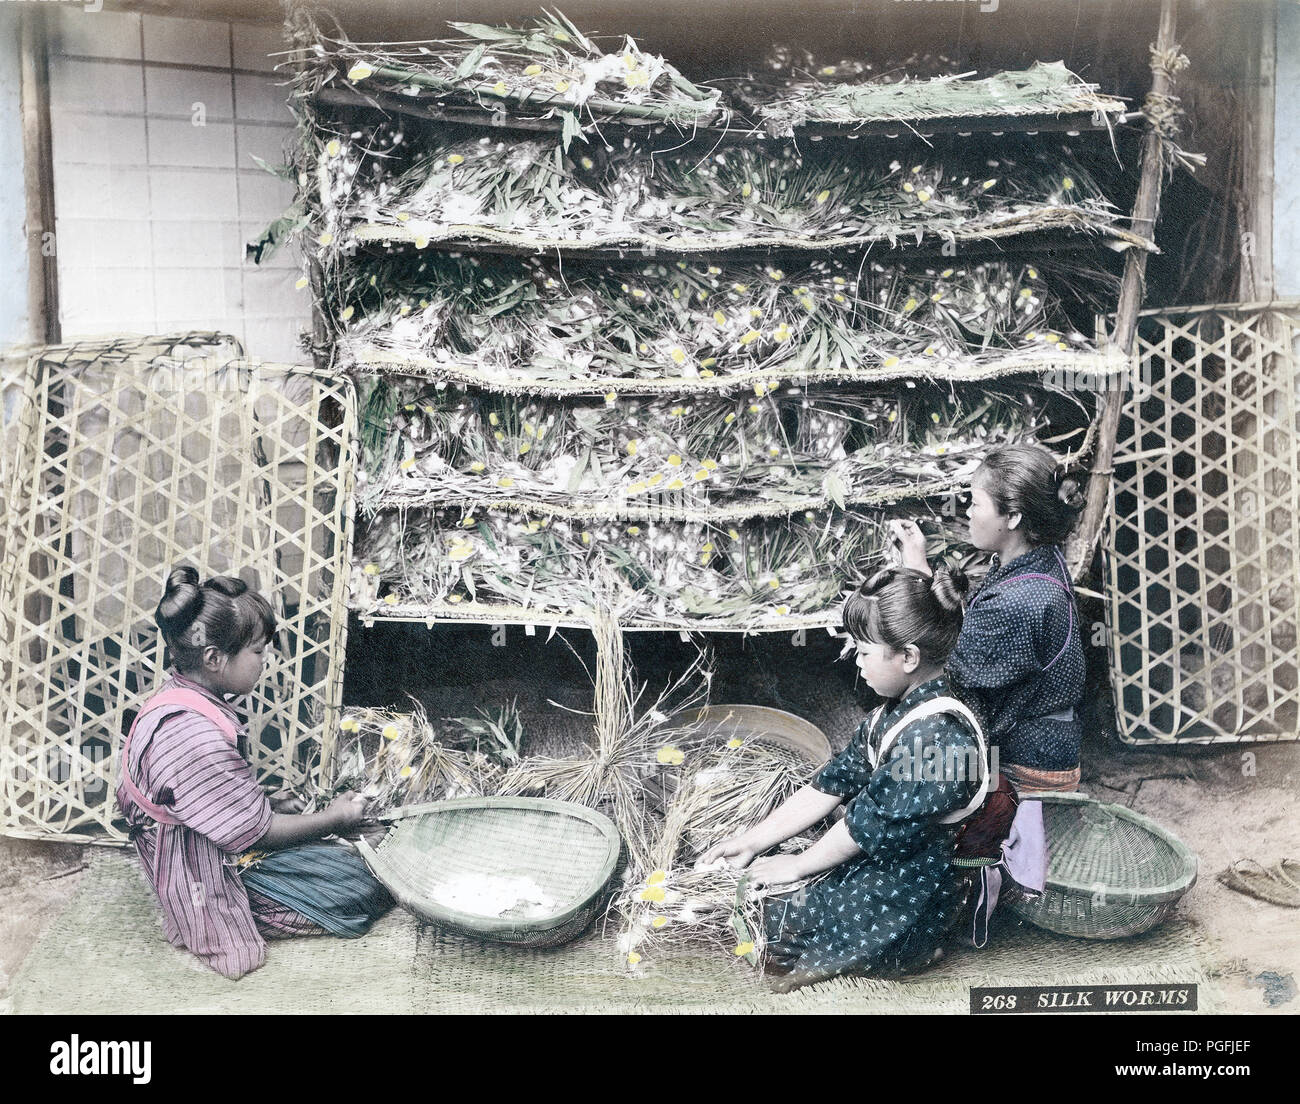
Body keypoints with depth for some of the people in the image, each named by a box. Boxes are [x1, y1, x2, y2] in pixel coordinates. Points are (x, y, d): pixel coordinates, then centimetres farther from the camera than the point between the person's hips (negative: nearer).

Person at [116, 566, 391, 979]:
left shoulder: (182, 697, -2)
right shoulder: (191, 736, -34)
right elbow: (258, 831, -21)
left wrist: (300, 806, 7)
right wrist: (335, 818, -7)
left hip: (223, 849, 10)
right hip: (209, 881, -10)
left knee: (349, 862, 12)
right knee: (363, 896, -6)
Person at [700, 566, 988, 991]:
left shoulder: (937, 733, -29)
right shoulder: (898, 711, 4)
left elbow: (873, 824, -22)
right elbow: (835, 783, 6)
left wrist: (798, 864, -7)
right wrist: (754, 840, 4)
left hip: (903, 905, -10)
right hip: (870, 862, 10)